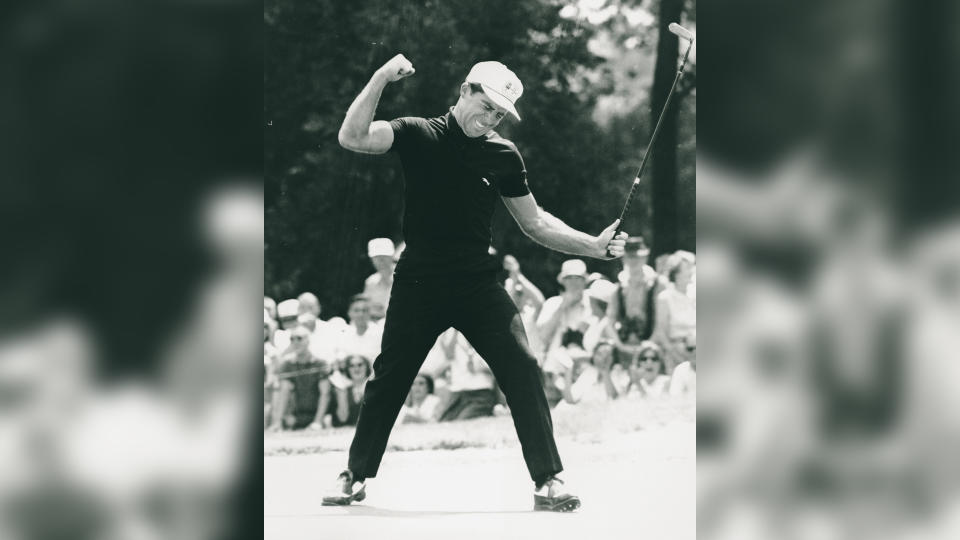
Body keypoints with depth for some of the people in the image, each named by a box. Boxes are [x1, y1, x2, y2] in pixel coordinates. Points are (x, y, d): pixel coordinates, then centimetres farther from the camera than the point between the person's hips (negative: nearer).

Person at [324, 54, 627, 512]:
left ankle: (548, 481, -9)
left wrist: (594, 246, 2)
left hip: (478, 283, 1)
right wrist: (382, 78, -26)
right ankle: (355, 477, 25)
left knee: (522, 369, -13)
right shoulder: (418, 135, -3)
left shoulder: (504, 154, 5)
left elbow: (534, 222, 12)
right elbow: (352, 138, -17)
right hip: (419, 281, -1)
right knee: (388, 377, 8)